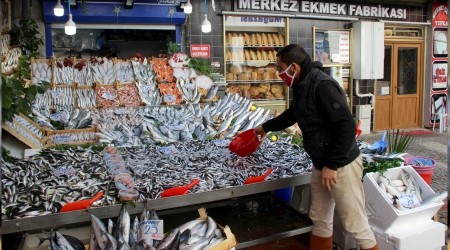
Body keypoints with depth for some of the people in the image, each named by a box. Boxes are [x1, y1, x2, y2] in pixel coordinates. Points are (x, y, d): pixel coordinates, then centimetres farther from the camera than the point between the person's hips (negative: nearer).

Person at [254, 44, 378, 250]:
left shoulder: (322, 86, -22)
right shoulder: (302, 87, 9)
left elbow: (347, 127, -26)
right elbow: (292, 114, 29)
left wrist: (332, 165, -22)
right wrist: (266, 127, 39)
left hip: (341, 166, -10)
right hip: (321, 165, 10)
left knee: (355, 224, 1)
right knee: (319, 219, 19)